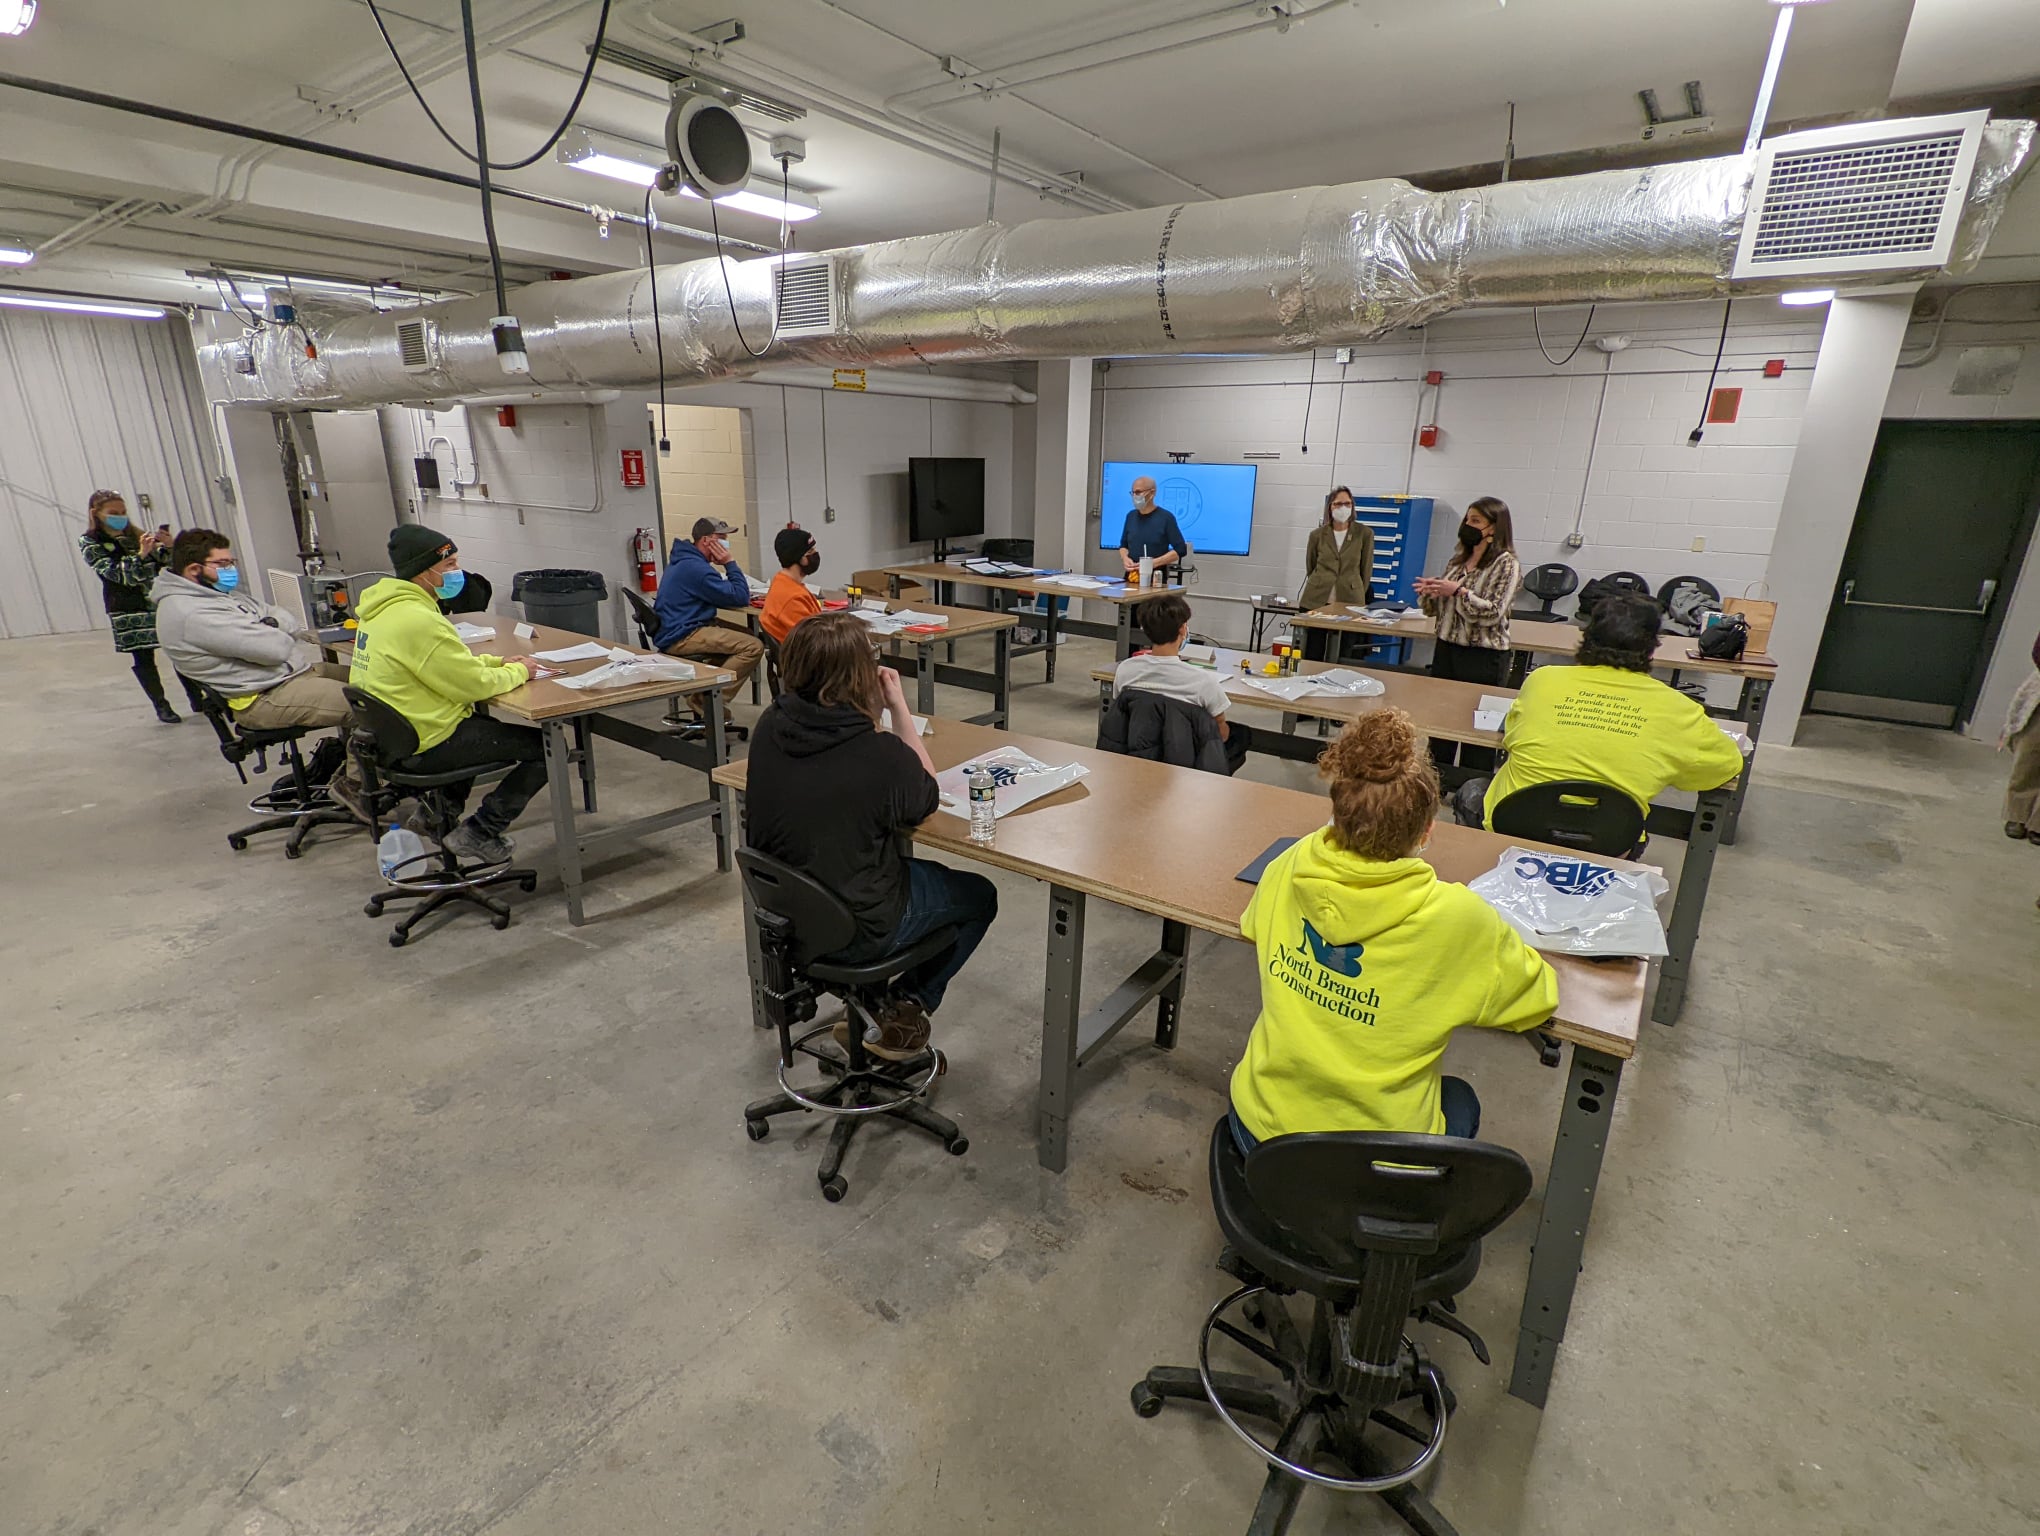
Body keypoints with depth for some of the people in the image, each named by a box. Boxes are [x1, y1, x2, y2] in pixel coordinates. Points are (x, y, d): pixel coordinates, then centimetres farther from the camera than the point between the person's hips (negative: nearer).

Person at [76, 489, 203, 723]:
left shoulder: (133, 535, 12)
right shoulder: (89, 543, -1)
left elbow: (162, 562, 11)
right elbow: (116, 573, -12)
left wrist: (167, 546, -10)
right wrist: (141, 554, -25)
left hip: (158, 600, 3)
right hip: (127, 609, -3)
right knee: (142, 658, 1)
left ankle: (197, 699, 5)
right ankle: (162, 706, 7)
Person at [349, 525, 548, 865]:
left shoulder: (382, 608, 8)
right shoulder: (418, 621, -25)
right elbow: (474, 685, -20)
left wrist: (497, 662, 8)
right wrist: (518, 672, -3)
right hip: (422, 747, -10)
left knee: (481, 721, 36)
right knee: (548, 747, -8)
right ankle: (479, 833, -1)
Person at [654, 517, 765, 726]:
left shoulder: (685, 561, 17)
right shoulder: (695, 567, -17)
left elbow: (722, 593, 23)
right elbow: (740, 598, -16)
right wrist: (730, 563, -7)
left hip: (673, 631, 11)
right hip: (681, 638, -11)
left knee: (746, 635, 17)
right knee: (753, 646, -19)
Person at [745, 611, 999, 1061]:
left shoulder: (770, 726, -12)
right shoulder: (879, 753, -30)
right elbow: (926, 797, -8)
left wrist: (874, 709, -3)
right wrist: (899, 707, -11)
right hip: (854, 931, -6)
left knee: (912, 861, 32)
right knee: (979, 896, 19)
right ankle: (906, 1010, 19)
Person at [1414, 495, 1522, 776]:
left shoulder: (1506, 564, -8)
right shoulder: (1458, 559, 10)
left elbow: (1493, 613, -17)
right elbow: (1436, 608, 13)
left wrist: (1459, 591, -24)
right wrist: (1429, 592, -7)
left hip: (1483, 658, -7)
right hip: (1446, 650, 7)